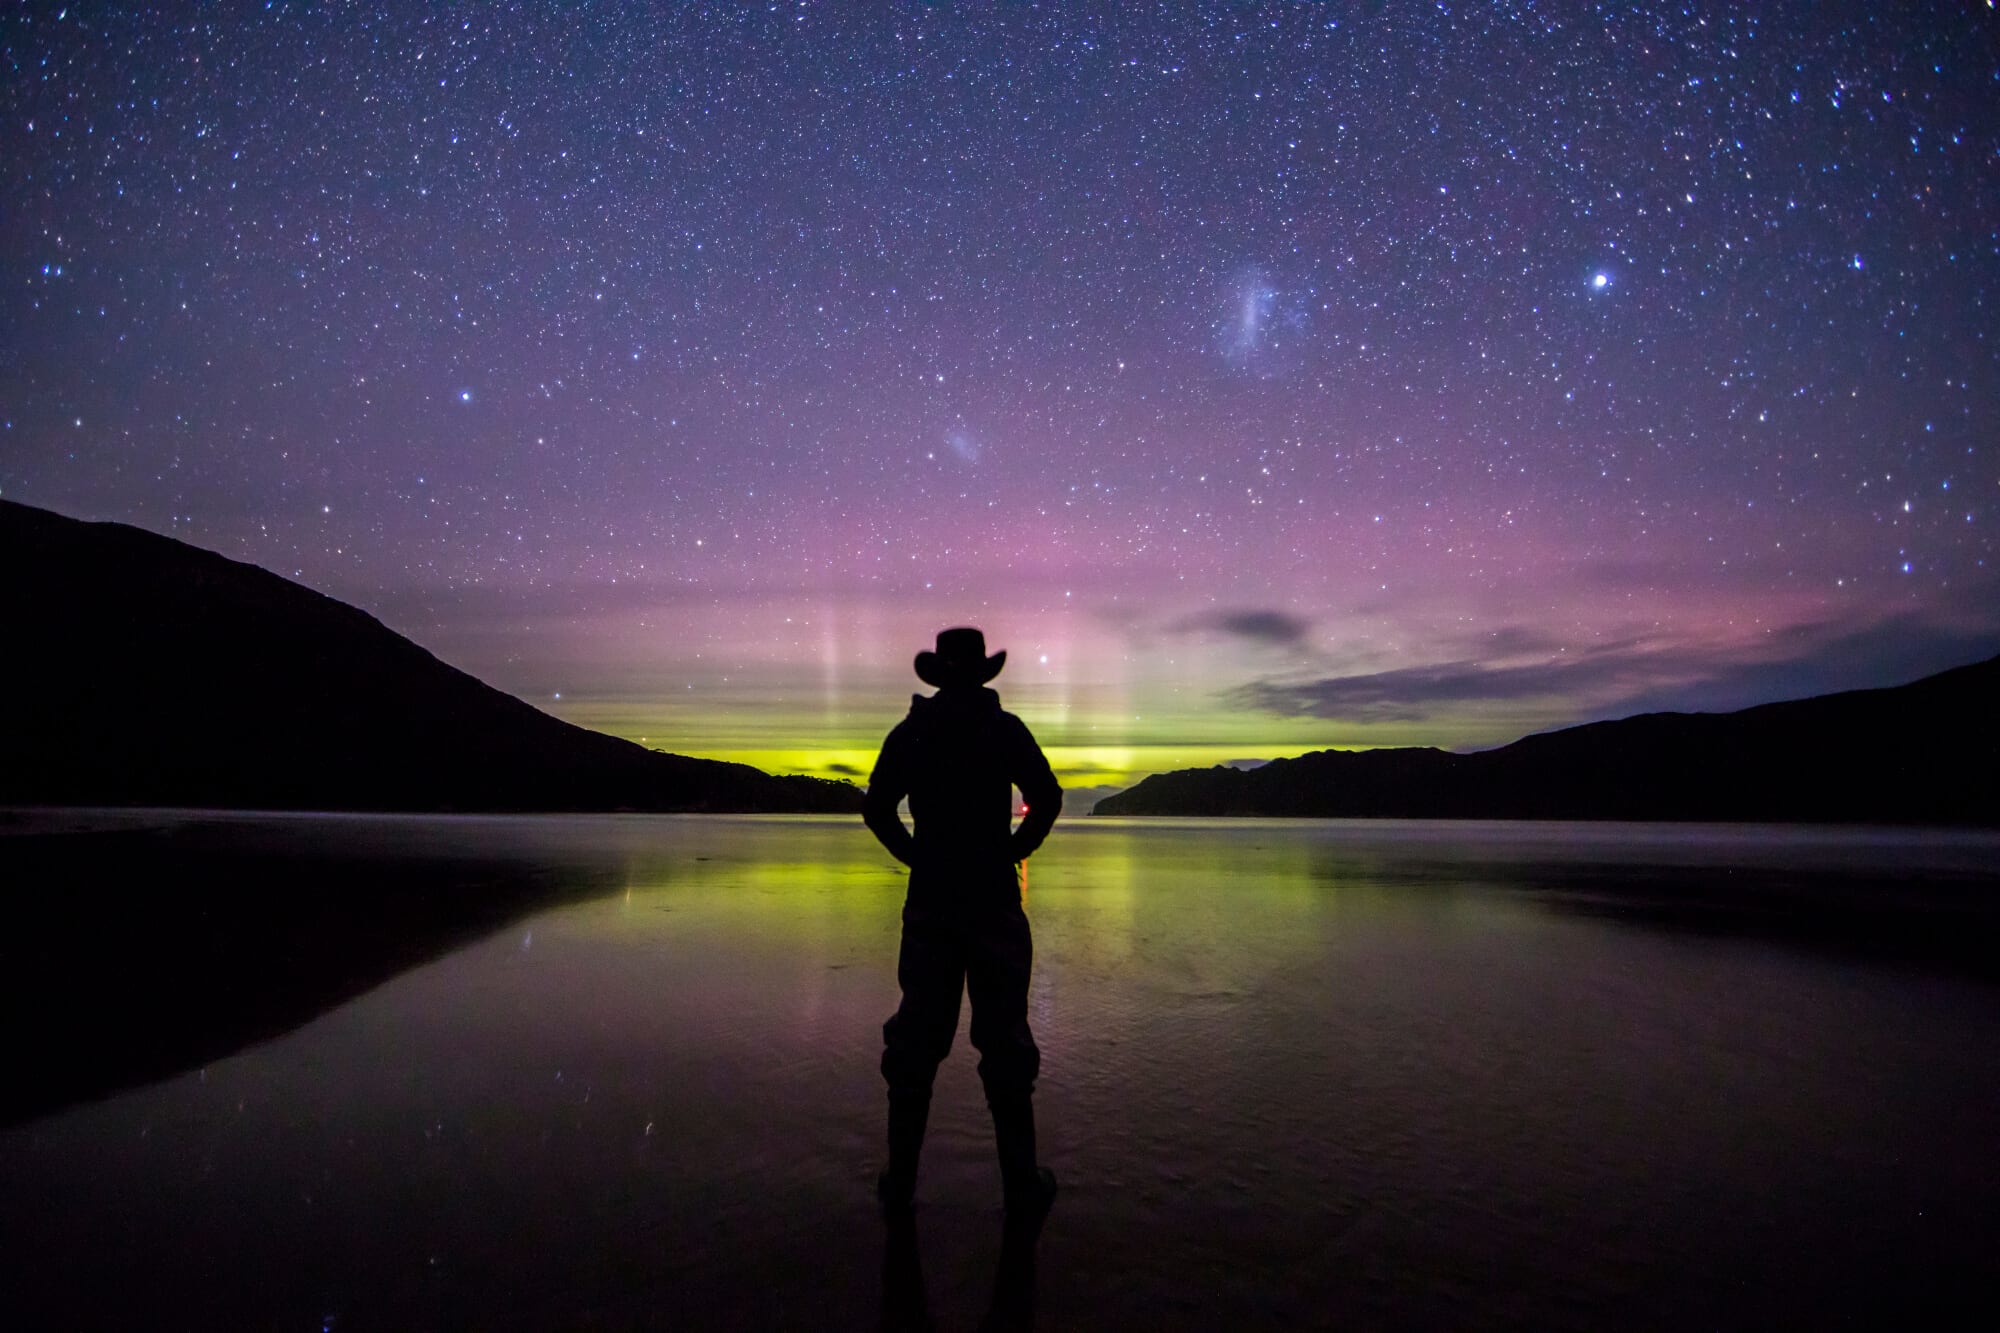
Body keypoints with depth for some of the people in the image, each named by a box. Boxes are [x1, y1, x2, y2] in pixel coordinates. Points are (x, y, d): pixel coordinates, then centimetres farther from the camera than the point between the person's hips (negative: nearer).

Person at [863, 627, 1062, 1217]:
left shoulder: (909, 733, 4)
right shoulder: (1006, 729, -2)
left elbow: (876, 807, 0)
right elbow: (1047, 799, -8)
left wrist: (916, 856, 9)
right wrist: (1014, 851, 3)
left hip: (929, 902, 2)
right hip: (994, 900, -2)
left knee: (915, 1039, 10)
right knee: (1005, 1040, 5)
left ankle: (900, 1180, 18)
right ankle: (1022, 1184, 12)